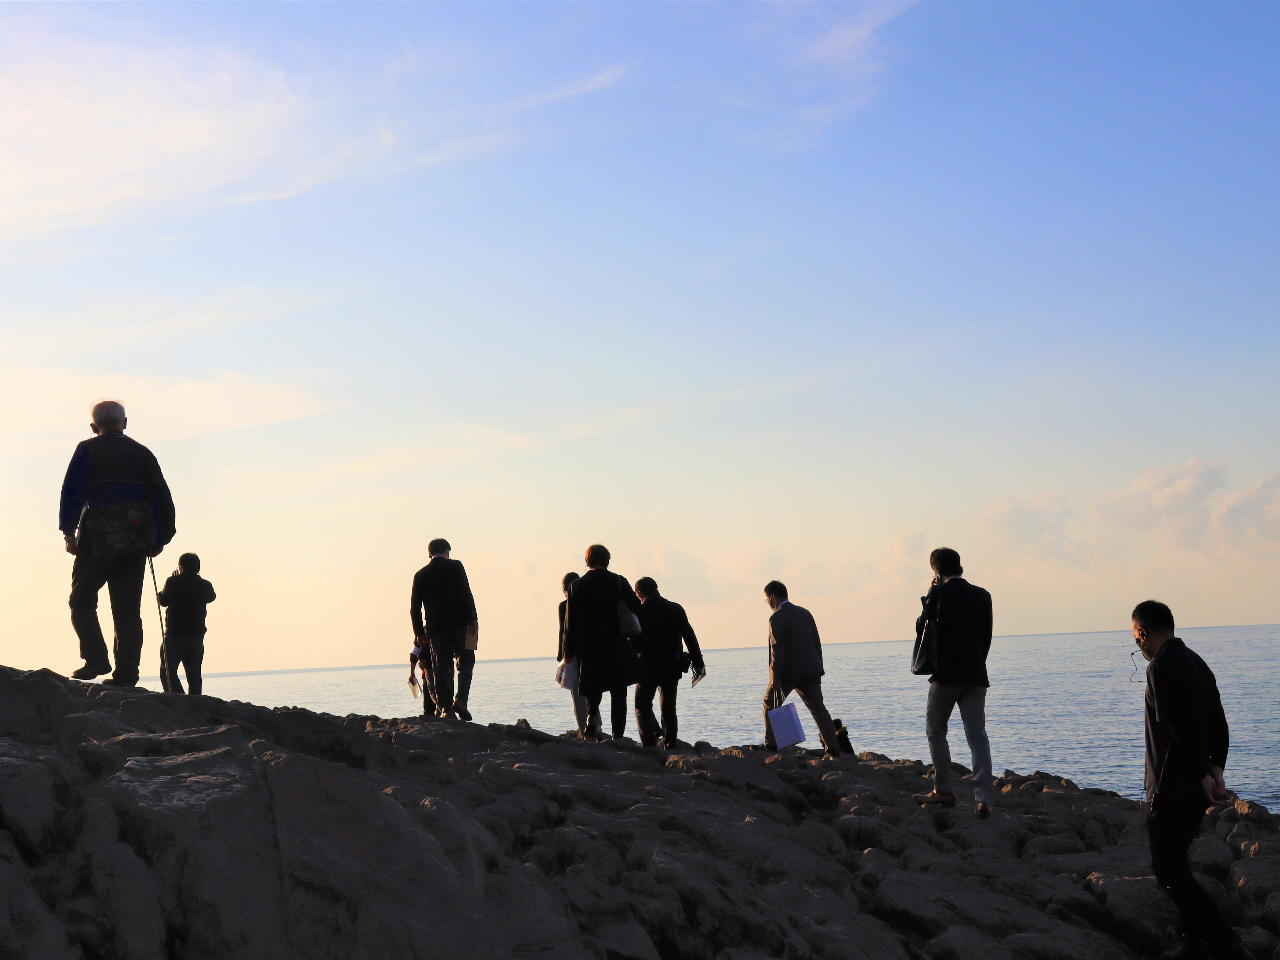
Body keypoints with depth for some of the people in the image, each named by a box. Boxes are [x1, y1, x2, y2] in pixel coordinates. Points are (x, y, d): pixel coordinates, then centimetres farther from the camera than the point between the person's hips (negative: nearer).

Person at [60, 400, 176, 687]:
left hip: (96, 541, -3)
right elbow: (161, 497, 9)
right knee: (128, 608, 5)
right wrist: (160, 538, 12)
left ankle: (96, 658, -9)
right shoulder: (142, 453, 13)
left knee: (82, 601, 8)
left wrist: (68, 533, -6)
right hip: (134, 542, 3)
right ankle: (126, 672, -1)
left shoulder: (87, 451, 4)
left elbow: (72, 492, -6)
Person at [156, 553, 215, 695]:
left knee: (169, 671, 3)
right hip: (197, 637, 3)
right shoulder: (204, 585, 2)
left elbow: (163, 601, 9)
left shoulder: (172, 582, -6)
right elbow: (212, 597, 24)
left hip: (175, 635, -3)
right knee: (194, 674, 10)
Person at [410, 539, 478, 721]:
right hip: (459, 623, -2)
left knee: (441, 669, 5)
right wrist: (472, 620, -7)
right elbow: (466, 595, -9)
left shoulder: (420, 575, 9)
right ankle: (460, 699, -10)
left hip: (435, 627, 2)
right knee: (466, 662, 9)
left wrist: (419, 633, 12)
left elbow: (415, 608, 7)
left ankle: (446, 708, -1)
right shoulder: (456, 566, 1)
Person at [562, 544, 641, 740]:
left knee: (593, 694, 12)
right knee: (618, 695, 8)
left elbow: (570, 621, 0)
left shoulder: (577, 585, -1)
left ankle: (592, 717, -18)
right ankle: (618, 737, 3)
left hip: (589, 650, 1)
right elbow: (637, 609, -2)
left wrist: (569, 653, 5)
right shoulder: (618, 582, -3)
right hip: (617, 650, -1)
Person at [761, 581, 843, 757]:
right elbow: (816, 643, 16)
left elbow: (777, 648, -17)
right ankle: (833, 749, -9)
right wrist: (818, 670, 21)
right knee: (818, 709, 1)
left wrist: (775, 676, -17)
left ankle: (771, 745, 19)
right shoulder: (805, 613, 13)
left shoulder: (777, 618, -9)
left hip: (787, 672, -5)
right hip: (810, 671, 5)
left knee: (771, 704, 16)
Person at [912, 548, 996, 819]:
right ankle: (984, 797, -14)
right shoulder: (981, 595, 8)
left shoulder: (938, 593, -5)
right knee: (977, 735, -1)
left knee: (935, 730, 13)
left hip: (946, 674, -4)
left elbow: (921, 628, 4)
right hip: (976, 675, 4)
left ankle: (944, 791, 14)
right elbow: (986, 637, 12)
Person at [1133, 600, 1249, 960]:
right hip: (1196, 789, 9)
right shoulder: (1196, 662, 14)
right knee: (1173, 863, 19)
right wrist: (1216, 769, 6)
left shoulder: (1162, 667, -16)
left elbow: (1180, 728, -24)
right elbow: (1219, 724, 12)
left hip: (1172, 789, -9)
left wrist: (1202, 775, -18)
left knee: (1169, 870, -4)